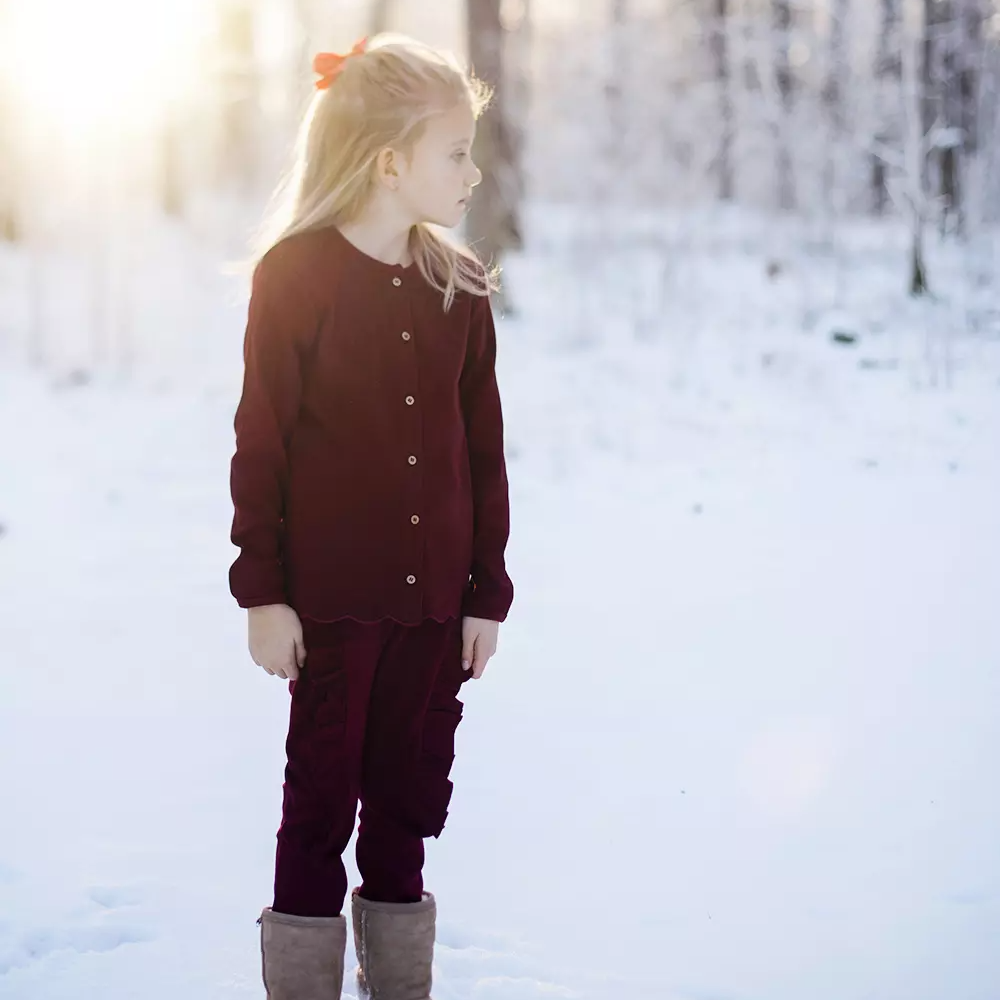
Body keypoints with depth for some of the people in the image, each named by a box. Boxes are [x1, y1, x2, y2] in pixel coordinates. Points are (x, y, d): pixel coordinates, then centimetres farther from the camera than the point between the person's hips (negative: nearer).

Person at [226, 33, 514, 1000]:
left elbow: (483, 446, 8)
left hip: (433, 595, 4)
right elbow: (261, 440, -7)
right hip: (330, 595, -4)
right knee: (322, 798, 4)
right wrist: (263, 590, -9)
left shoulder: (459, 285, 6)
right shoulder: (294, 273, -8)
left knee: (409, 796, 12)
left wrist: (486, 592, 6)